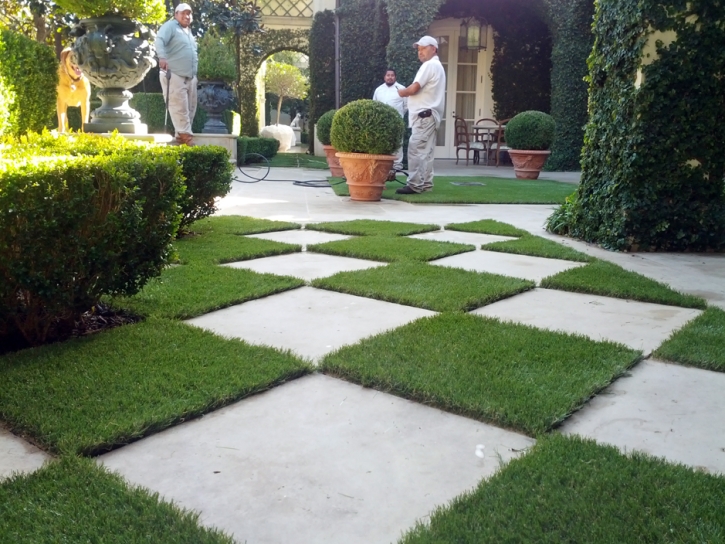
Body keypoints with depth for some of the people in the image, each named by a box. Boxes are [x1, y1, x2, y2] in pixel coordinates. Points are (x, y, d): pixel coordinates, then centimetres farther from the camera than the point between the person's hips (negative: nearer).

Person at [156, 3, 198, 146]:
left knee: (189, 108, 8)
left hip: (190, 77, 9)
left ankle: (182, 136, 15)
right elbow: (159, 40, -18)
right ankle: (185, 136, -14)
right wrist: (162, 57, -35)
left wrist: (195, 73, 23)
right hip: (174, 75, -9)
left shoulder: (188, 31, 24)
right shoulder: (170, 26, -2)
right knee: (179, 108, -12)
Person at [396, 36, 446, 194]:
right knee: (425, 151, 10)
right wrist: (407, 92, 7)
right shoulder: (437, 66, 23)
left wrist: (401, 92, 1)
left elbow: (413, 89, -17)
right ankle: (425, 183, 12)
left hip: (425, 115, -11)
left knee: (416, 150, -13)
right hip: (429, 114, 11)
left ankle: (415, 185, -14)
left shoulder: (429, 65, -10)